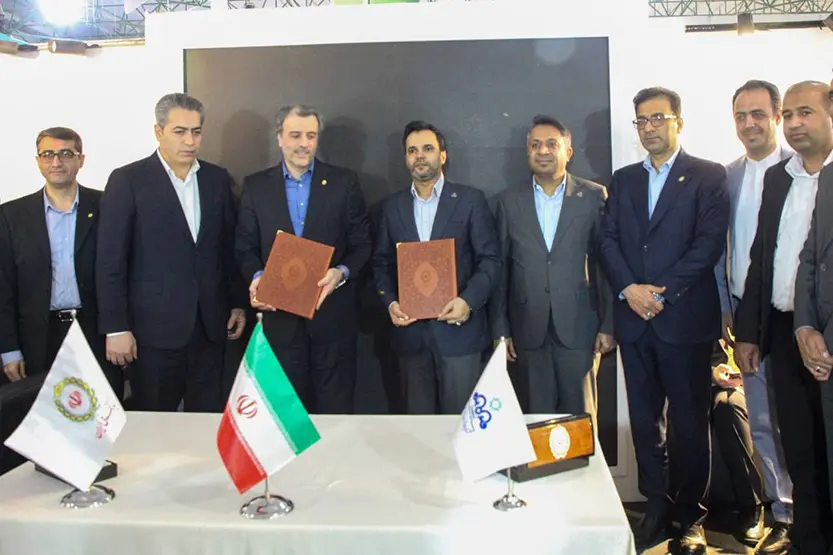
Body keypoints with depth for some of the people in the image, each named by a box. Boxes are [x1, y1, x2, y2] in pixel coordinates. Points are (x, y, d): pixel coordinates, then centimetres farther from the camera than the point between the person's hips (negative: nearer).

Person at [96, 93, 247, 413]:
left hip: (210, 324, 4)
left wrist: (238, 303, 11)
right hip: (154, 327, -3)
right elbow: (110, 261, -7)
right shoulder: (128, 180, -5)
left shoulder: (217, 178, 8)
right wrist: (116, 328, -10)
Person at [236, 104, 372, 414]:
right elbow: (245, 247, 7)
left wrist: (341, 272, -16)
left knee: (335, 409, 7)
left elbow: (362, 243, 2)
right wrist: (257, 277, -13)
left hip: (332, 313, -1)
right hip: (279, 313, 1)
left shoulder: (344, 182, 2)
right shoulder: (256, 186, 6)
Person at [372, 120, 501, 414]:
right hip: (410, 330, 3)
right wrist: (390, 302, -5)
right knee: (418, 418, 12)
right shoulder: (392, 206, 11)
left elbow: (490, 259, -3)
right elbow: (381, 263, 12)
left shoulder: (471, 200, 0)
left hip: (458, 328, -3)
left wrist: (468, 300, -18)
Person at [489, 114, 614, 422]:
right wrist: (500, 328, 3)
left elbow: (605, 261, 2)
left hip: (578, 327, -1)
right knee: (538, 418, 8)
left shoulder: (594, 196, 2)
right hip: (529, 329, 1)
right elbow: (500, 268, 6)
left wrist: (608, 324, -1)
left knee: (580, 416, 5)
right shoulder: (509, 201, 6)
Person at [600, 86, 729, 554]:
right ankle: (657, 503, 22)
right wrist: (628, 288, -9)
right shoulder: (623, 179, 14)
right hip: (634, 319, 4)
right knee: (644, 417, 9)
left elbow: (709, 243, -9)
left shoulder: (708, 176, 1)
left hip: (686, 318, -4)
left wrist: (662, 291, -15)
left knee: (691, 420, 4)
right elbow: (609, 239, 7)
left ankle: (692, 513, 18)